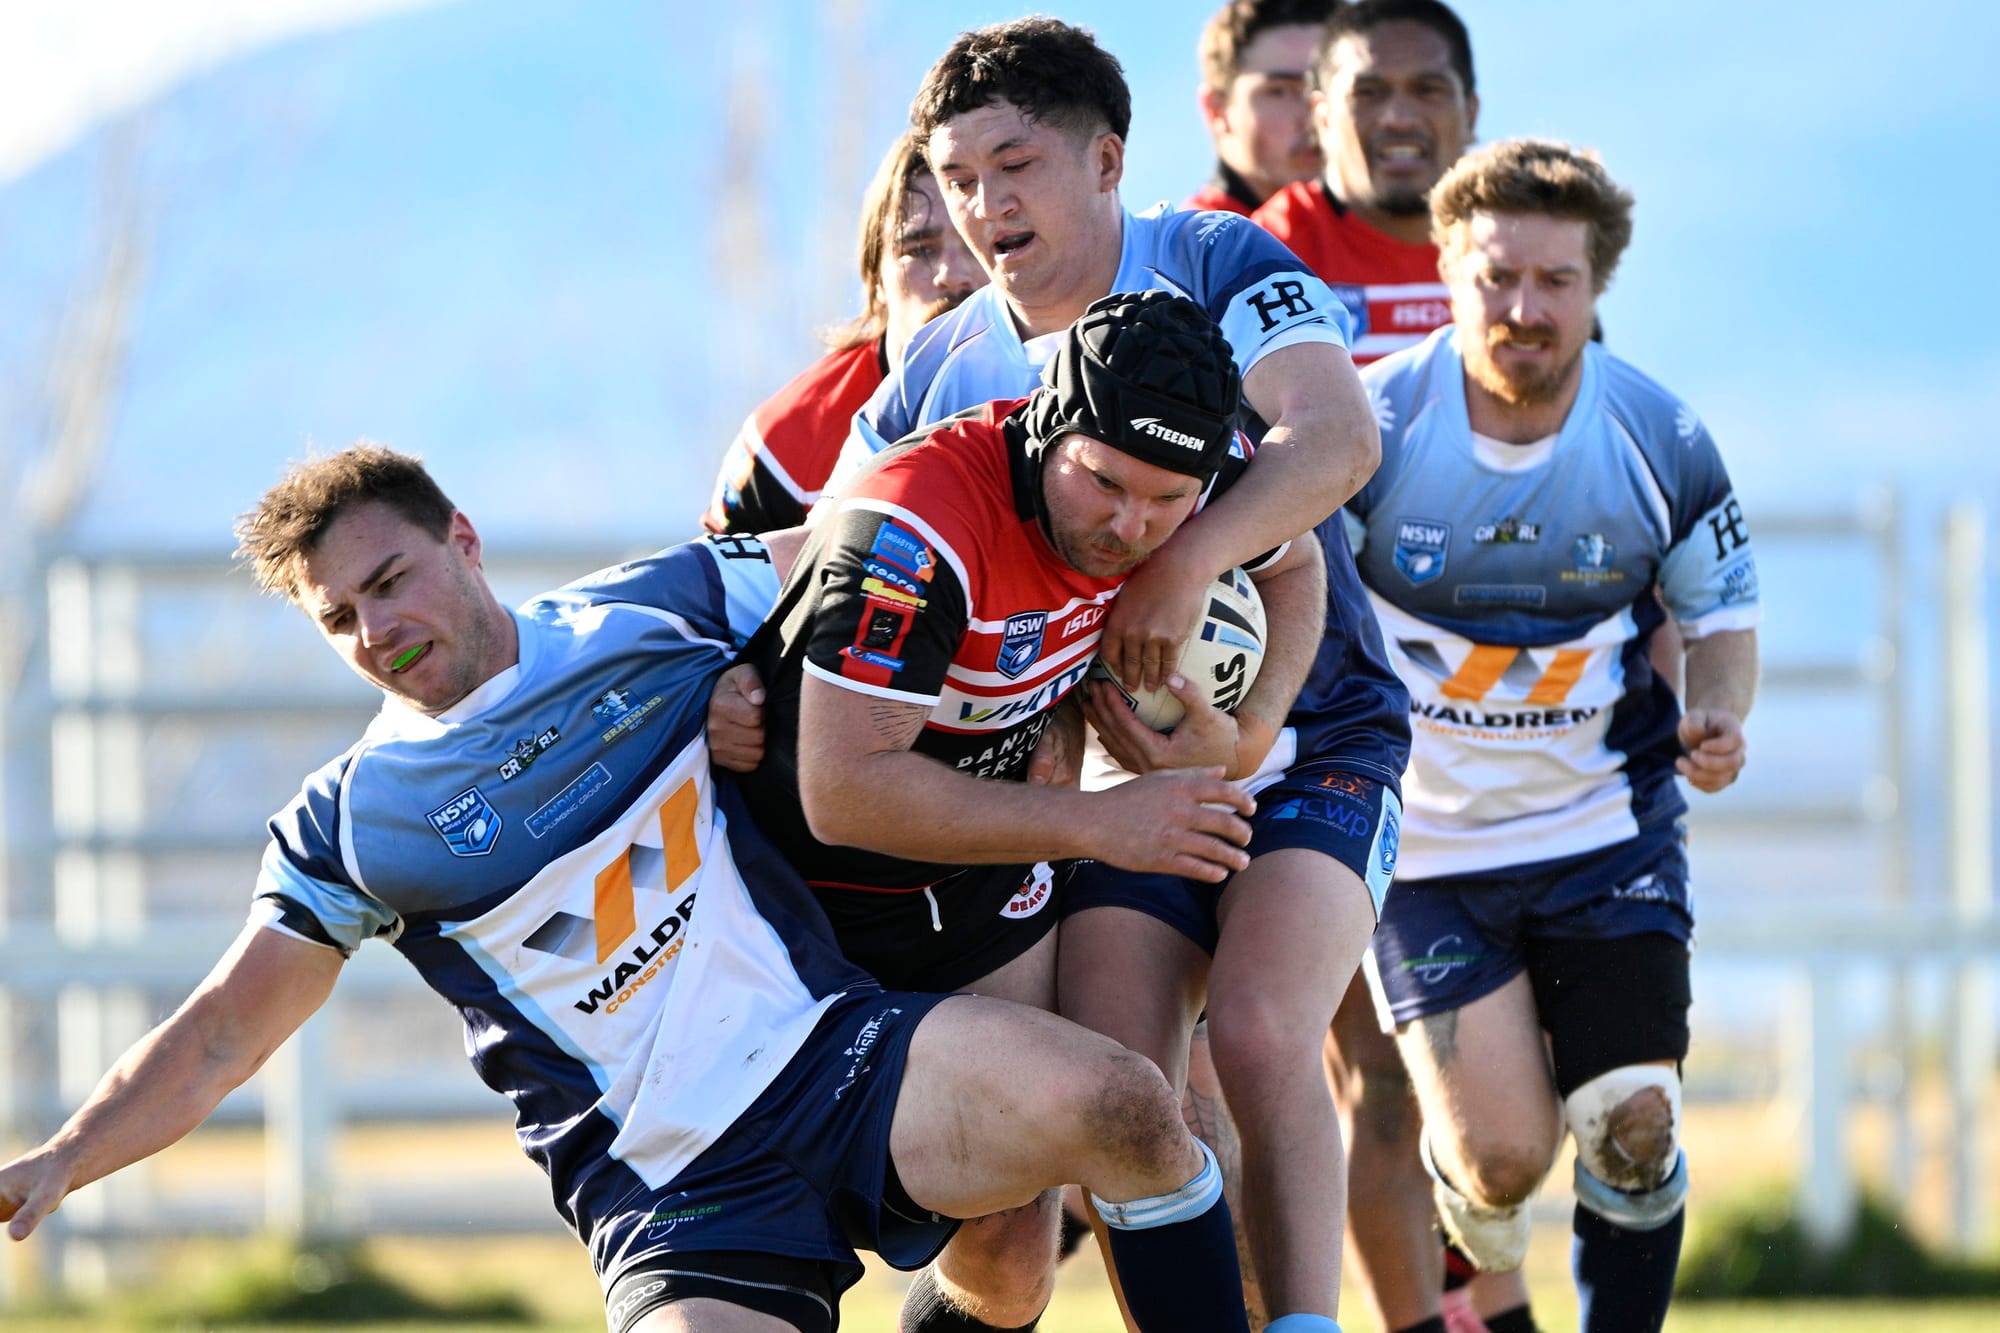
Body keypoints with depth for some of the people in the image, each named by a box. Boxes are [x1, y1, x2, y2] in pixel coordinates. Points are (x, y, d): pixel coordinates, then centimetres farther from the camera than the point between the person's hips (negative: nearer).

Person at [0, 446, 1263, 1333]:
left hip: (838, 1051, 1)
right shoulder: (350, 824, 7)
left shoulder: (659, 612, 8)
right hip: (672, 1197, -1)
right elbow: (221, 1036, 6)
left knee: (1118, 1105, -28)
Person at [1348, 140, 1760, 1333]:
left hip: (1605, 827, 2)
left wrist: (1719, 719, -13)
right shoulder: (1371, 428, -16)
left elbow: (1722, 614, 7)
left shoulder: (1664, 444, -8)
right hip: (1423, 841, -2)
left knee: (1632, 1125, -10)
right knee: (1505, 1157, -9)